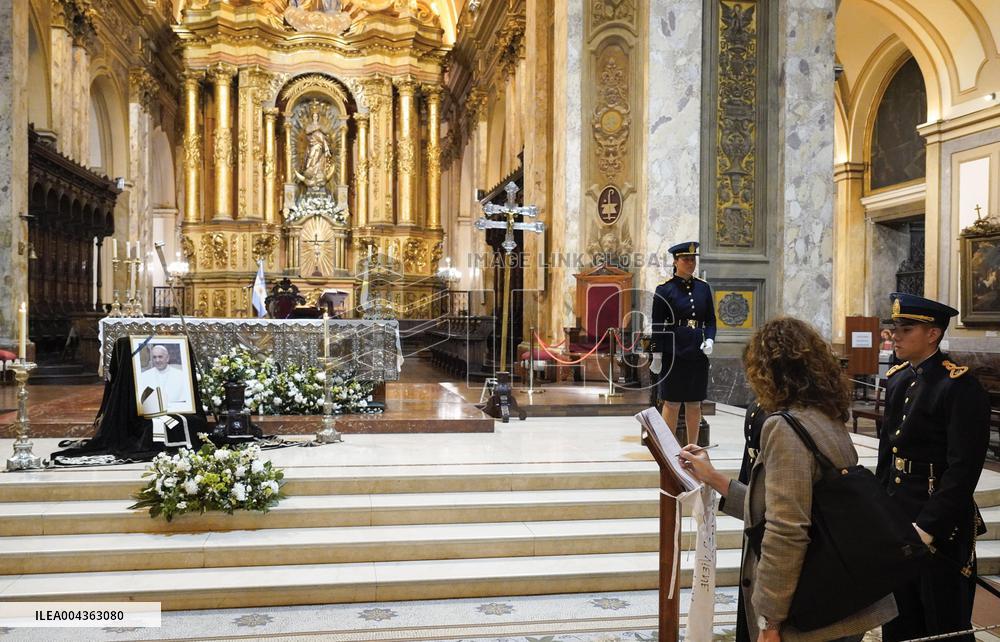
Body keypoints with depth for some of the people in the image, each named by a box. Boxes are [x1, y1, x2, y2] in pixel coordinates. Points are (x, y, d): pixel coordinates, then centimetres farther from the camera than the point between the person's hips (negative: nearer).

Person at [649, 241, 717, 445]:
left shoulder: (703, 287, 8)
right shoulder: (664, 289, -4)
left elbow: (710, 320, 13)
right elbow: (657, 325, -5)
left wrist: (709, 340, -6)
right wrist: (657, 357, -8)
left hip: (698, 354, 4)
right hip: (673, 354, -4)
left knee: (694, 404, 10)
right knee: (672, 404, 1)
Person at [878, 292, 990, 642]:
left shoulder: (961, 386, -14)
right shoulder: (897, 379, 8)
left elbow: (964, 468, -19)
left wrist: (926, 528, -20)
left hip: (940, 528, -7)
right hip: (895, 522, 7)